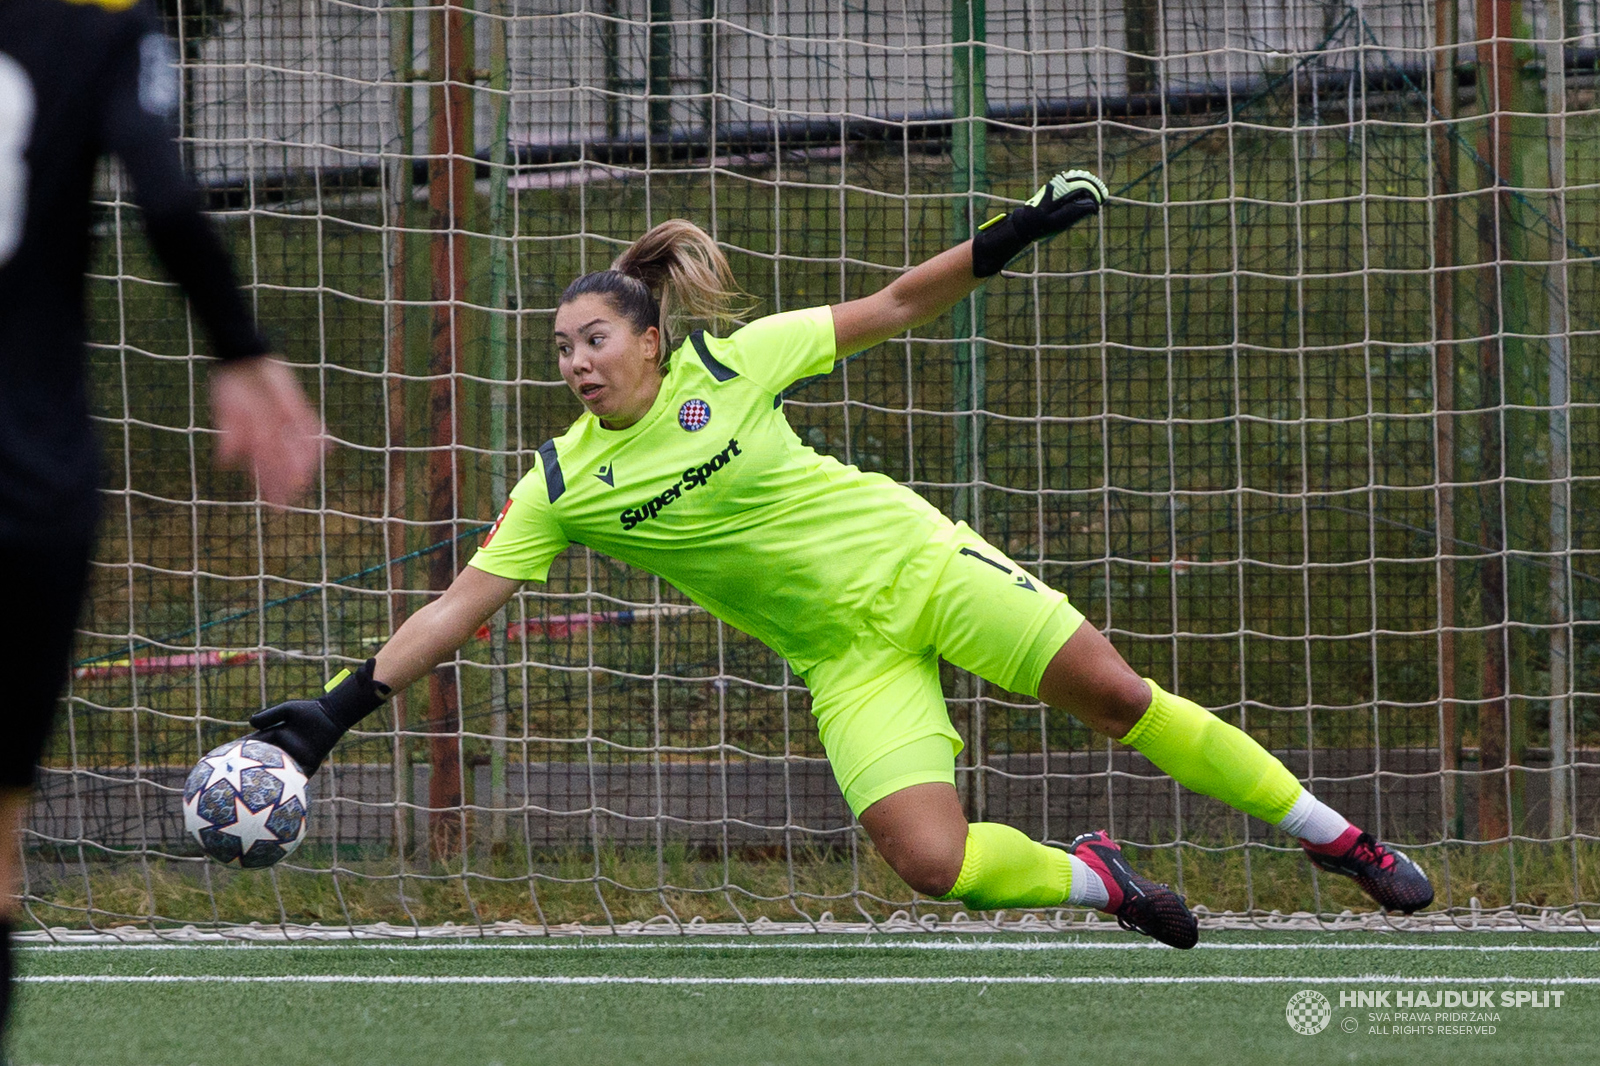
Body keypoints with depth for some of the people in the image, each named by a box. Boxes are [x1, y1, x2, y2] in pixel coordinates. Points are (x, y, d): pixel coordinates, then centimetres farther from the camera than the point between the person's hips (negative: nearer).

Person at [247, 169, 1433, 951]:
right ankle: (1094, 879, 12)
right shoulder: (564, 484, -6)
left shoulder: (730, 364, -10)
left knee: (1121, 698, -7)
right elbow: (465, 601, -8)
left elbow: (891, 309, -2)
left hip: (913, 559, -1)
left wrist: (1001, 242, -13)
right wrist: (340, 708, -15)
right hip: (847, 653, 1)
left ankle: (1335, 836, 9)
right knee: (933, 863, -19)